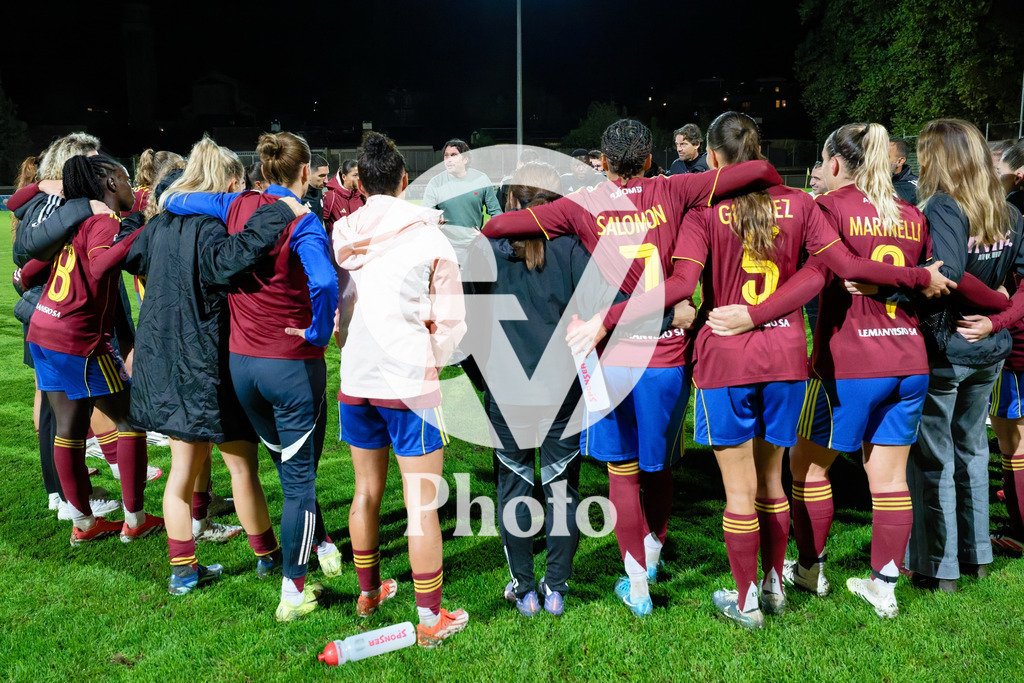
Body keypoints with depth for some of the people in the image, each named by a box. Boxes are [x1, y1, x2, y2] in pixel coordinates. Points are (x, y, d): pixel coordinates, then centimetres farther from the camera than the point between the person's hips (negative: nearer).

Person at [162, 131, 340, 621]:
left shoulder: (237, 207, 1)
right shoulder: (302, 222, -15)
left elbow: (171, 201, 7)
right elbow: (324, 282, -32)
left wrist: (169, 200, 30)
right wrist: (319, 332, -16)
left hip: (241, 363, 6)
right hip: (293, 365, -5)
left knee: (290, 465, 24)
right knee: (299, 477, 7)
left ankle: (322, 546, 40)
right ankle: (292, 593, 14)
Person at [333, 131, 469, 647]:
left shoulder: (341, 235, 4)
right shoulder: (429, 238, -6)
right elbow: (451, 321, -3)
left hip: (355, 381, 5)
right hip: (409, 382, -5)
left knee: (367, 490, 20)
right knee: (421, 502, 2)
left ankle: (368, 592, 36)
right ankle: (430, 619, 10)